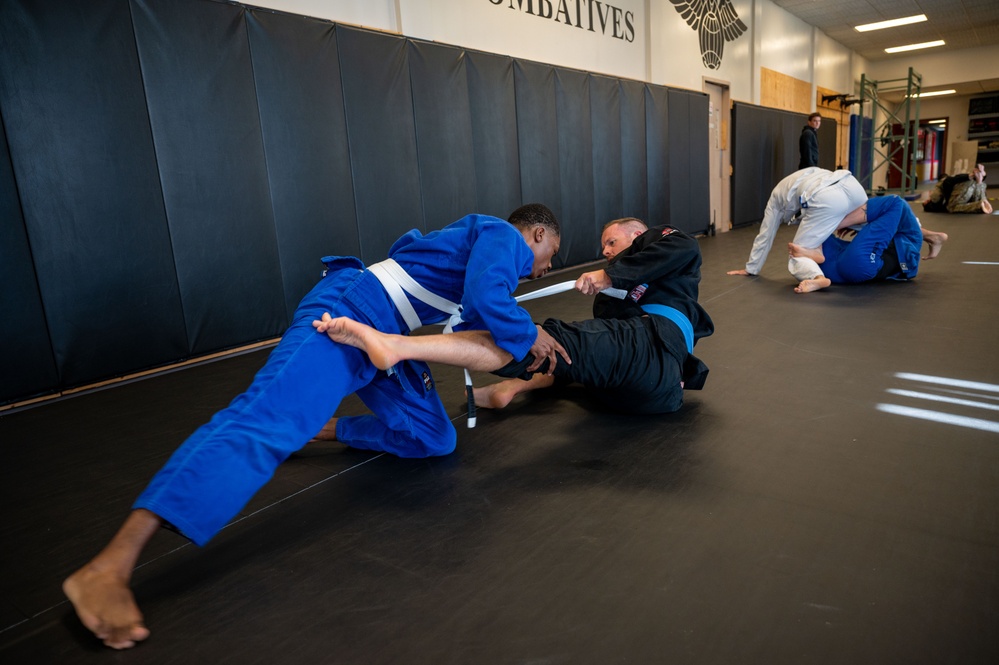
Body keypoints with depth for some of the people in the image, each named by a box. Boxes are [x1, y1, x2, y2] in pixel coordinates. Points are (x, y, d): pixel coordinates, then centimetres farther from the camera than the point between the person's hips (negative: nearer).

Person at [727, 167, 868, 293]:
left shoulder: (776, 197, 31)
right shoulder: (809, 175, 44)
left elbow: (765, 236, 34)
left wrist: (751, 268, 42)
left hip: (825, 200, -5)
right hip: (851, 184, 5)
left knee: (798, 255, 4)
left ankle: (817, 278, -26)